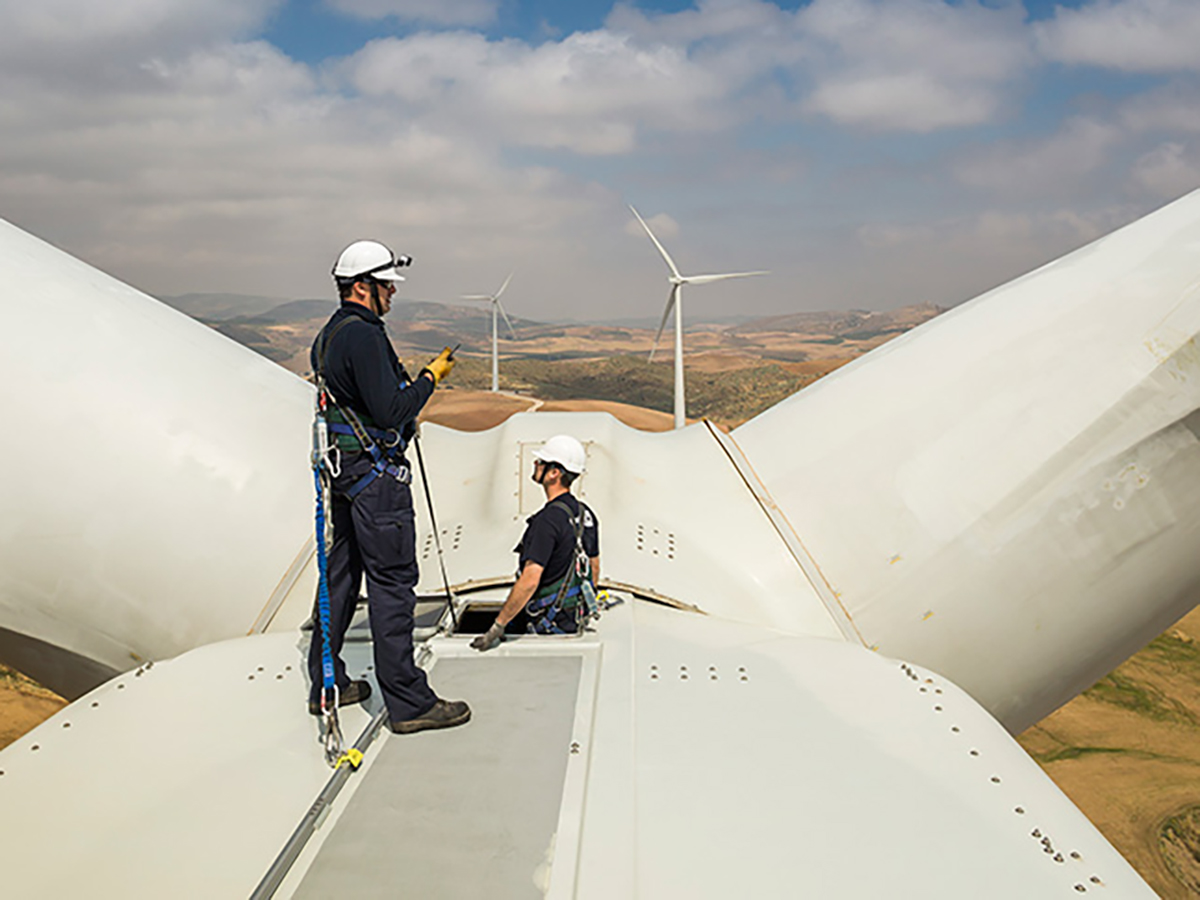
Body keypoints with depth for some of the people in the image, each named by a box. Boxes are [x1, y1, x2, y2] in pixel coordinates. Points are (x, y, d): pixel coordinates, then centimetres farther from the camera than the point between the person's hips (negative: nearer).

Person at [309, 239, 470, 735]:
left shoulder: (327, 336, 14)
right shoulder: (363, 336, -18)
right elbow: (389, 411, -23)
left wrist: (401, 420, 23)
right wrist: (430, 377, -12)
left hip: (343, 469, 10)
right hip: (375, 474, -10)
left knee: (341, 574, 16)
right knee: (392, 585, -6)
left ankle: (327, 685, 27)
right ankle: (409, 703, 1)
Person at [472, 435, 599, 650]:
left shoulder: (548, 520, -21)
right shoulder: (585, 514, 6)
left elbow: (530, 580, -26)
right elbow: (594, 567, 16)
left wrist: (497, 627, -21)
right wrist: (582, 610, 29)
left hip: (549, 627, -8)